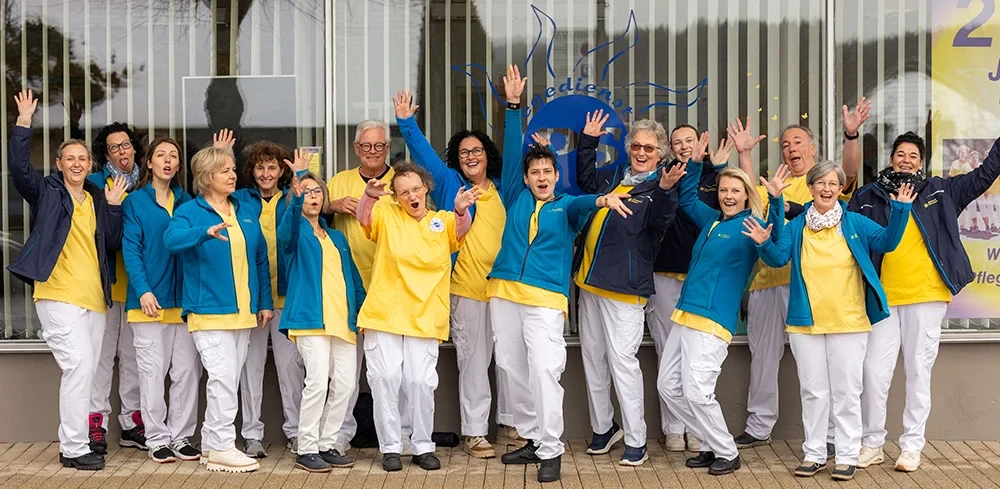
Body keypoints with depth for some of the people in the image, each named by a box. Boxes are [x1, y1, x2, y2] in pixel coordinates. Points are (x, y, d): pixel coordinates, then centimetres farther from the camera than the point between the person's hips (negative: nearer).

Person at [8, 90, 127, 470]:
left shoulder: (97, 199, 18)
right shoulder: (47, 192, 6)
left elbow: (112, 243, 13)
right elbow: (19, 168, -11)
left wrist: (114, 207, 3)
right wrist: (23, 124, -14)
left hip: (94, 297, 6)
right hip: (58, 295, -6)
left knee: (87, 371, 7)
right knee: (79, 365, -16)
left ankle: (77, 441, 17)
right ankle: (74, 449, -11)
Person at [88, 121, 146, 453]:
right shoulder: (96, 183, 2)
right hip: (105, 280, -3)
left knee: (134, 354, 8)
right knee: (101, 353, -1)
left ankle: (132, 422, 16)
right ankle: (97, 422, 6)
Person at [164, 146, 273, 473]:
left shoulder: (247, 213, 14)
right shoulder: (190, 212, -3)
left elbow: (261, 259, 16)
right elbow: (172, 239, -23)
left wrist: (266, 302, 12)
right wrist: (206, 232, -41)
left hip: (243, 312, 6)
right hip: (209, 311, -6)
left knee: (228, 381, 9)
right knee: (223, 378, -12)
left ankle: (211, 443, 19)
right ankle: (221, 448, -4)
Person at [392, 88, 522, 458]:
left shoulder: (502, 187, 11)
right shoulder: (450, 184, 6)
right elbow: (423, 152, 1)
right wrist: (407, 123, -9)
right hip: (466, 288, -3)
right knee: (473, 359, 0)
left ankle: (508, 423, 23)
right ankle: (474, 432, 7)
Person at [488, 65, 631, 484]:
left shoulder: (564, 208, 8)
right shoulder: (516, 198, 14)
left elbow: (579, 204, -14)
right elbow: (512, 151, 8)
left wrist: (602, 199, -37)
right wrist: (513, 106, 1)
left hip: (545, 298, -4)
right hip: (504, 292, 4)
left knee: (544, 371, -12)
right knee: (513, 368, 8)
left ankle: (550, 450, -6)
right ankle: (532, 439, 22)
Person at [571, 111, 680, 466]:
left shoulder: (659, 187, -6)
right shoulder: (615, 174, 13)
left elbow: (659, 221, -26)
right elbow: (586, 180, 32)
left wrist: (665, 190, -43)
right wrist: (588, 142, 24)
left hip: (624, 285, -7)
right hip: (590, 278, 7)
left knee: (621, 357, -9)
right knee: (592, 354, 14)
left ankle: (636, 441, 1)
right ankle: (603, 427, 29)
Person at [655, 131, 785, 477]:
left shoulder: (749, 227, -5)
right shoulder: (712, 220, 16)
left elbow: (775, 237, -26)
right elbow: (687, 200, 33)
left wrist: (776, 200, -38)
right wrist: (695, 163, 25)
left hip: (712, 322, -8)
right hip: (684, 317, 8)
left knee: (697, 392, -12)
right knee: (668, 386, 10)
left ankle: (727, 454, 8)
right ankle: (712, 445, 21)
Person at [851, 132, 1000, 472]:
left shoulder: (940, 191, 8)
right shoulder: (868, 197, 7)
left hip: (926, 297, 0)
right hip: (883, 298, 0)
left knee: (919, 372, 5)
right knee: (874, 371, -1)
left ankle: (912, 446, 15)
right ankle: (872, 443, 14)